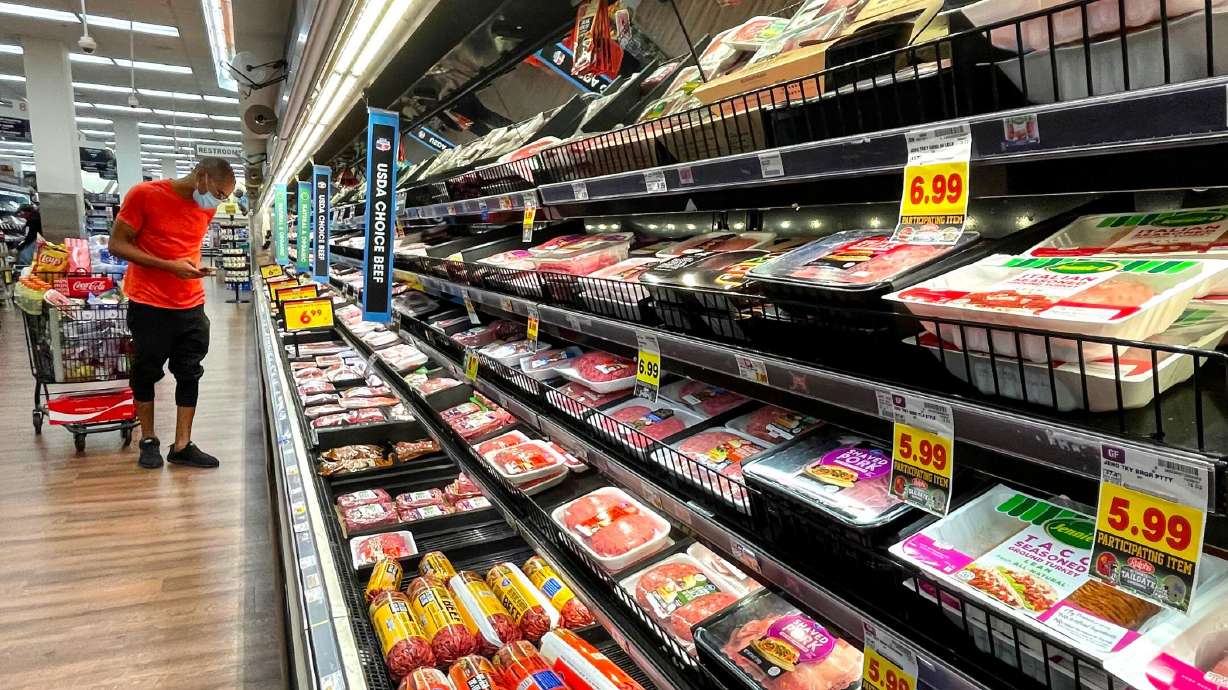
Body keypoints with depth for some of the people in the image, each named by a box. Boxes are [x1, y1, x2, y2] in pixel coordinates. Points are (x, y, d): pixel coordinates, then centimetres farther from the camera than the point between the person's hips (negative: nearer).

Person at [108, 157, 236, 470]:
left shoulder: (206, 208, 4)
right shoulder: (145, 194, -12)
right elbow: (117, 244, -11)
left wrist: (195, 266, 3)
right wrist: (169, 265, -22)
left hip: (192, 307, 5)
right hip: (149, 306, -5)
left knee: (190, 374, 6)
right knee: (146, 373, 9)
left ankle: (182, 446, 15)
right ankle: (149, 440, 26)